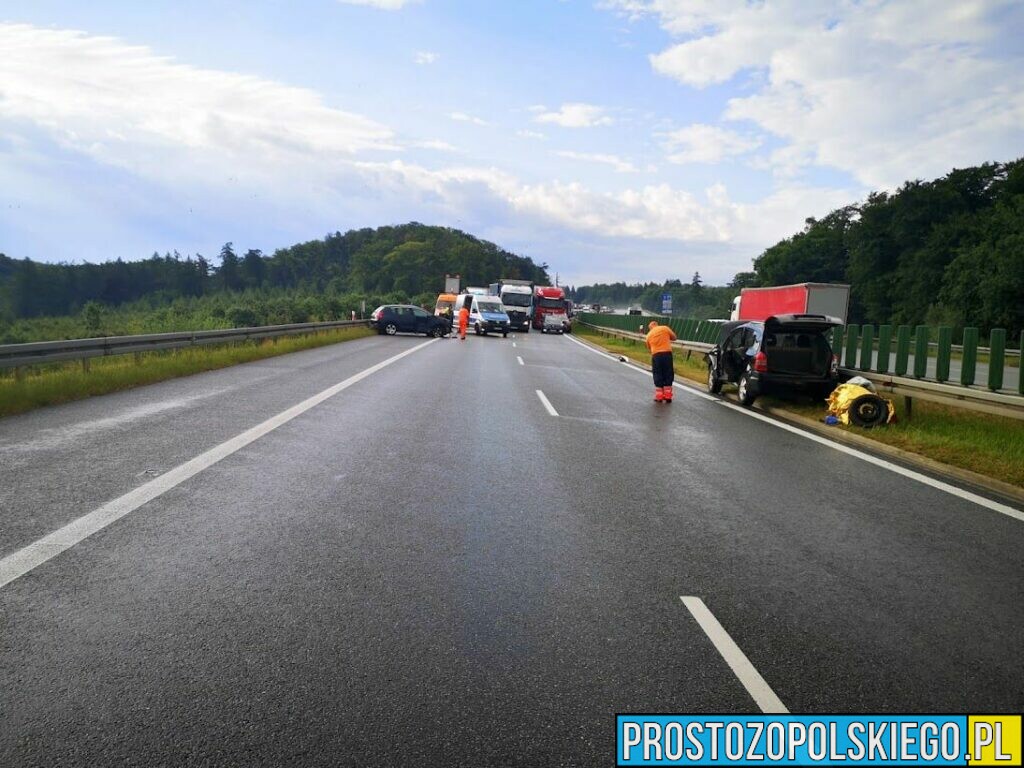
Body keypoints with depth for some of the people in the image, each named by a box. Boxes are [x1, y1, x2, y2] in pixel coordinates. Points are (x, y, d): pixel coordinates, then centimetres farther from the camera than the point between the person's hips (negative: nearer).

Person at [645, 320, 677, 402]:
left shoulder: (648, 335, 13)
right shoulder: (665, 328, 7)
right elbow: (674, 337, 14)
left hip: (656, 355, 1)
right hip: (667, 353, -1)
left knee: (658, 377, 9)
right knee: (668, 376, 9)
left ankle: (659, 397, 10)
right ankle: (668, 397, 11)